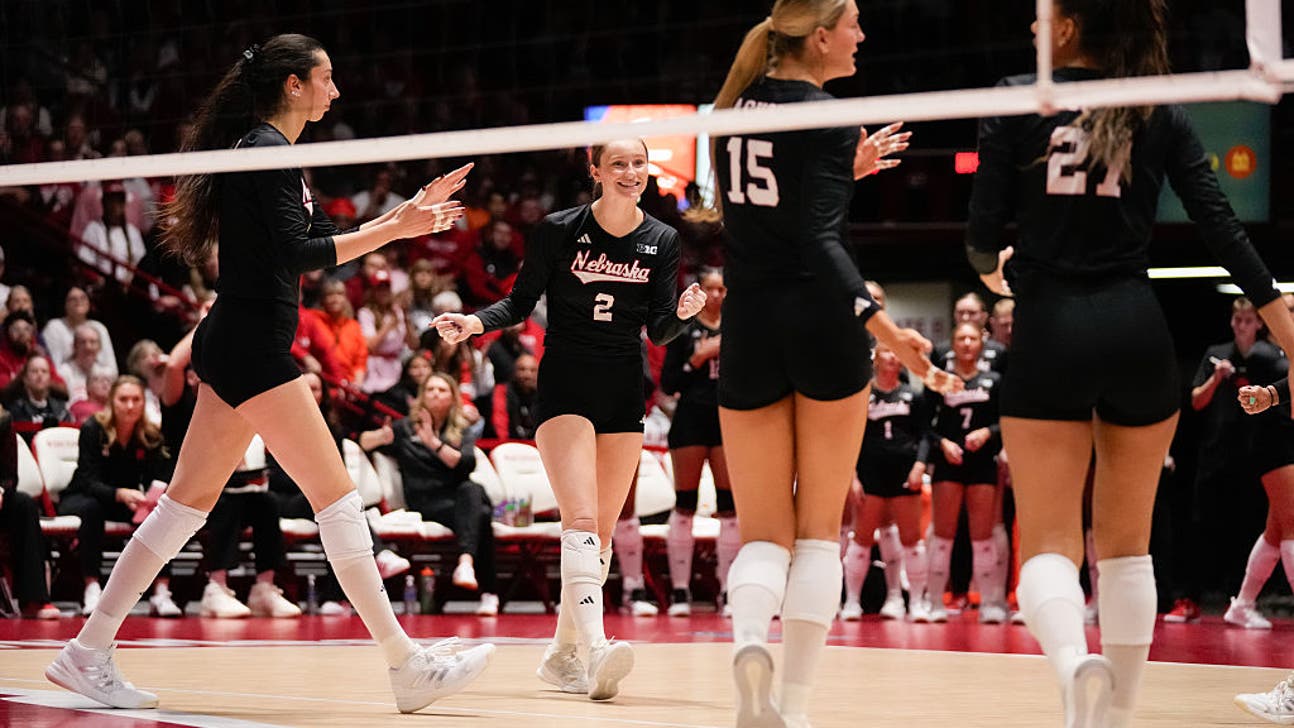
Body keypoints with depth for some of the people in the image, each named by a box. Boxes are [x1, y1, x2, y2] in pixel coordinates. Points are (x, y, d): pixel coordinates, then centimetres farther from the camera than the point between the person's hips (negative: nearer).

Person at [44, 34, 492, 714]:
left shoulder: (267, 150, 18)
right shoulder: (267, 149, -13)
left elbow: (323, 239, 23)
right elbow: (298, 252, -21)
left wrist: (408, 212, 20)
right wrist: (395, 228, -21)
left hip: (235, 346, 10)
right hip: (251, 346, -10)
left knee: (190, 499, 11)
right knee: (335, 493, -9)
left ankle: (89, 651, 13)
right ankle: (406, 664, -8)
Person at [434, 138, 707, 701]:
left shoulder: (662, 241, 3)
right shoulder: (559, 230, -6)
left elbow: (659, 332, 4)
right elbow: (520, 302, 3)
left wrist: (683, 313, -17)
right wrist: (473, 323, -14)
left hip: (624, 391, 4)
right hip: (566, 385, -4)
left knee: (601, 533, 6)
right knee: (581, 520, -20)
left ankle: (563, 654, 18)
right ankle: (597, 648, -33)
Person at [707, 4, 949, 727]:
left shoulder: (739, 103, 10)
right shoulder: (829, 117, -10)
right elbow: (820, 243, -19)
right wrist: (886, 328, -25)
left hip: (750, 331, 5)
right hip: (822, 324, -4)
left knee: (765, 532, 7)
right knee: (821, 529, 7)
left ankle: (750, 637, -24)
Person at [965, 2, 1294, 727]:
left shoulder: (1018, 103, 0)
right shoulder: (1160, 112, 6)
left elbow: (984, 232, -2)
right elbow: (1221, 225, -1)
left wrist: (992, 267, 22)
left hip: (1050, 337, -2)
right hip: (1139, 332, 2)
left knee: (1048, 543, -2)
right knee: (1127, 544, 15)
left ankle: (1073, 660, -32)